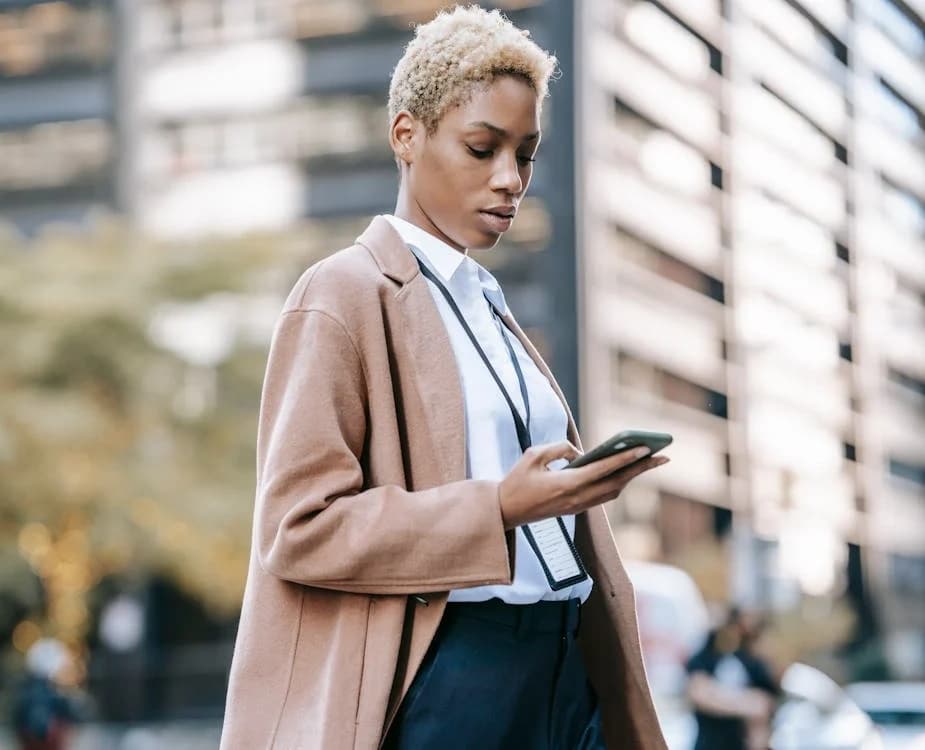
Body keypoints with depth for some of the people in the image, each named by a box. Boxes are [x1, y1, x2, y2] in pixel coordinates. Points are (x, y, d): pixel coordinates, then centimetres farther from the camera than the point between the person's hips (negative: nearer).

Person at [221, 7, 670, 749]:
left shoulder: (492, 309, 19)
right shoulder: (344, 297, -5)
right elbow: (301, 525, -13)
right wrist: (499, 508, -21)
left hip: (561, 673, 7)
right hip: (443, 683, -7)